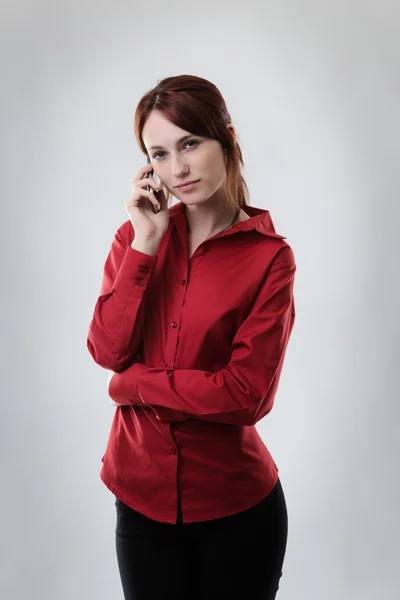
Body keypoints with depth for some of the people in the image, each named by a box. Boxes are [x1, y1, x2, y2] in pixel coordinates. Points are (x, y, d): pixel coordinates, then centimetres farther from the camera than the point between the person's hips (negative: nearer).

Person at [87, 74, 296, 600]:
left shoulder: (269, 256, -11)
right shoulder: (137, 235, 1)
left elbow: (247, 394, -16)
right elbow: (107, 350, -10)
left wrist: (133, 382, -10)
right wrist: (145, 242, -15)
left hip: (236, 506, -2)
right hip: (141, 496, 3)